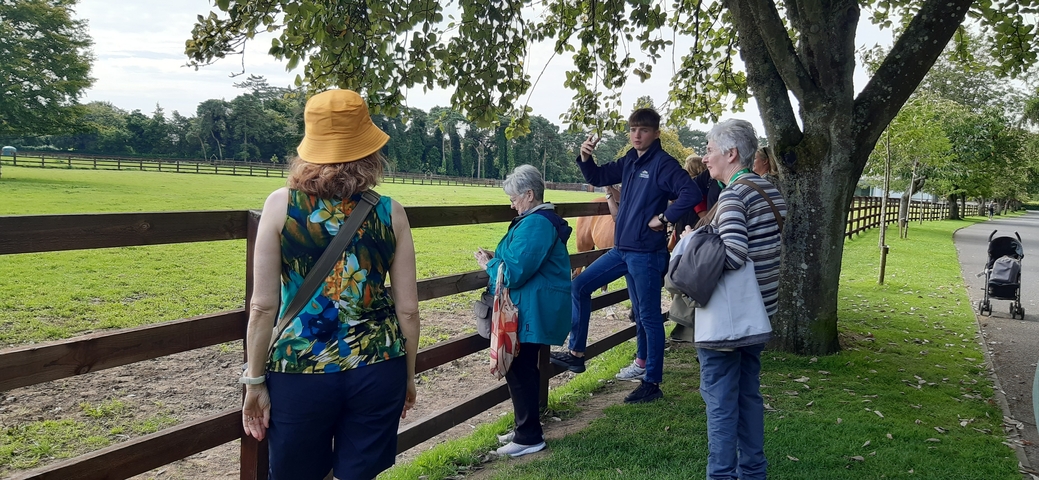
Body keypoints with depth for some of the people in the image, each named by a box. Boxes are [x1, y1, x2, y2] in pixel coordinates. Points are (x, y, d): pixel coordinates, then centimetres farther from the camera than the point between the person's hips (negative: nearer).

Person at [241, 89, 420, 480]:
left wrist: (254, 381, 4)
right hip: (377, 370, 1)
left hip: (300, 370, -1)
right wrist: (409, 375, 13)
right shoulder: (390, 213, -3)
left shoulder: (281, 204, -6)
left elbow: (263, 307, -7)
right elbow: (408, 310, 0)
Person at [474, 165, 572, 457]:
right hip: (533, 310, 11)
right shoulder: (542, 219, 15)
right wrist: (498, 258, 8)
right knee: (521, 368, 17)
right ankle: (526, 428, 29)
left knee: (520, 370, -3)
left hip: (532, 311, -11)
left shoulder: (535, 224, -20)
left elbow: (515, 273, -23)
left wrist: (489, 264, -6)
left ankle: (529, 437, 7)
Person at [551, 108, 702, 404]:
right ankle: (576, 353, 20)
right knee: (580, 286, 11)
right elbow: (597, 178, 19)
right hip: (621, 249, 9)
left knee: (648, 315, 0)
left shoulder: (663, 163, -13)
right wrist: (585, 158, 1)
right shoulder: (629, 162, 10)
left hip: (647, 253, -8)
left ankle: (652, 383, 11)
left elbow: (691, 194, -25)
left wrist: (664, 217, -18)